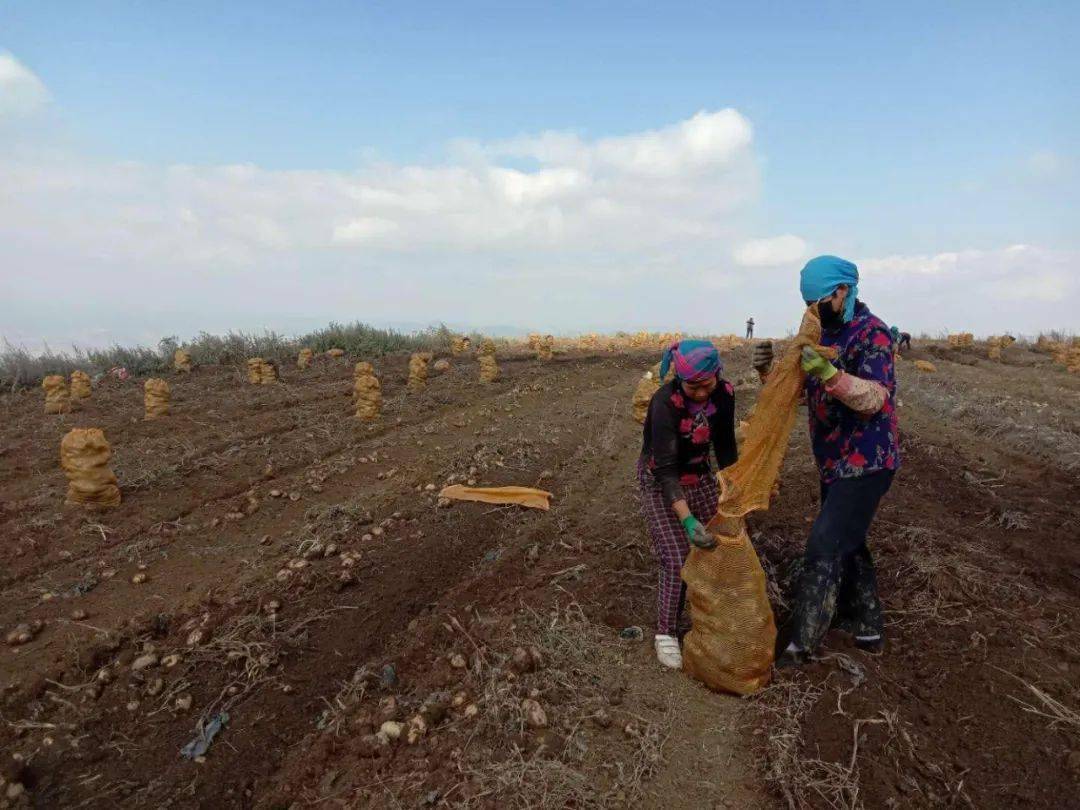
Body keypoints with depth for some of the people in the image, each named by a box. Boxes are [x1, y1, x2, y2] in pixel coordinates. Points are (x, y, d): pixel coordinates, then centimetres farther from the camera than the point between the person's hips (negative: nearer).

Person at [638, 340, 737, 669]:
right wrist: (687, 520, -42)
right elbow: (666, 469, -33)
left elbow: (725, 447, -2)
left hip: (699, 475, 5)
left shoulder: (724, 393, -15)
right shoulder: (665, 403, -31)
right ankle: (665, 634, 8)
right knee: (677, 559, -10)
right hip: (660, 481, -5)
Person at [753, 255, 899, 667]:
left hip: (865, 463, -9)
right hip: (836, 462, 9)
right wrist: (771, 368, -8)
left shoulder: (871, 332, -14)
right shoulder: (825, 333, 11)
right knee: (848, 543, 19)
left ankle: (798, 642, -1)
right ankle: (866, 627, 35)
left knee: (825, 547, -9)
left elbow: (875, 399, -25)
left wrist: (829, 373, -40)